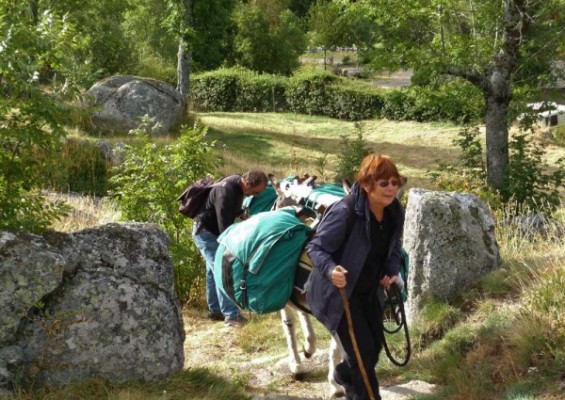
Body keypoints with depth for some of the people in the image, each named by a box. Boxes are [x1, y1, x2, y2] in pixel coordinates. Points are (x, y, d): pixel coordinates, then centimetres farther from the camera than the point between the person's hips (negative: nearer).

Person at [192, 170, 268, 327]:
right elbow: (224, 226, -30)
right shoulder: (225, 192, -33)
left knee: (214, 270, 14)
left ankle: (215, 310, 23)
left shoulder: (237, 183, -5)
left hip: (214, 231, 9)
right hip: (205, 232, -9)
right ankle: (231, 315, -14)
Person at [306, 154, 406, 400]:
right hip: (337, 292, -7)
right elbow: (316, 247, -24)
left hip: (369, 291, 8)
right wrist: (330, 269, -43)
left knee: (375, 345, 16)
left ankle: (345, 374, 48)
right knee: (363, 349, -6)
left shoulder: (395, 213, -7)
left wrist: (392, 271, -8)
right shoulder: (345, 211, -30)